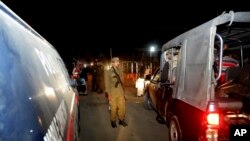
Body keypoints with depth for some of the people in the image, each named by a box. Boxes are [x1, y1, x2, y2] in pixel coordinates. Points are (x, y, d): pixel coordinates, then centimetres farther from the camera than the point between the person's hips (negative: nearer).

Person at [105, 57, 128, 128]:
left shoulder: (119, 71, 11)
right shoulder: (108, 72, -3)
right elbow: (107, 84, -4)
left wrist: (123, 92, 13)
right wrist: (109, 94, -9)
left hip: (120, 93, 4)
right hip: (113, 94, -4)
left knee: (122, 107, 5)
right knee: (113, 108, 1)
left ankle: (121, 120, 20)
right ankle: (113, 121, 17)